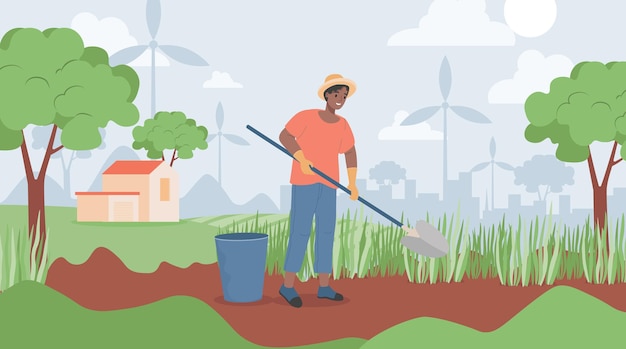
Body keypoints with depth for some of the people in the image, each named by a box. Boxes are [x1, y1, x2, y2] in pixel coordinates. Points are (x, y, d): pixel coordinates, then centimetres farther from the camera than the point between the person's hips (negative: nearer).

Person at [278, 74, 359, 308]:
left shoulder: (342, 124, 7)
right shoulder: (307, 116, -7)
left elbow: (350, 152, 14)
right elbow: (284, 136, -11)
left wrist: (352, 183, 6)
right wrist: (302, 159, -23)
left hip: (328, 183, 6)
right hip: (305, 180, -6)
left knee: (326, 232, 5)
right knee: (301, 231, -9)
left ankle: (324, 286, 12)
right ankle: (287, 285, 0)